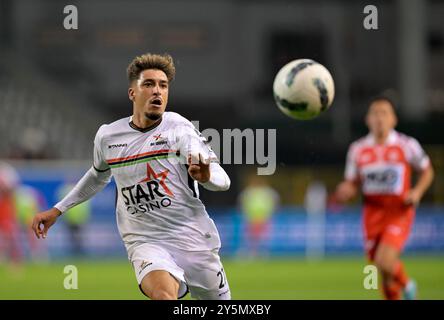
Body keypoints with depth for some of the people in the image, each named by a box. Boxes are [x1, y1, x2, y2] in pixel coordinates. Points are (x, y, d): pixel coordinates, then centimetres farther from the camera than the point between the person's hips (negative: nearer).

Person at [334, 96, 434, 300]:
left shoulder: (407, 145, -4)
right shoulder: (358, 149, 2)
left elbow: (427, 171, 9)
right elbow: (352, 185, 10)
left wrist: (417, 192, -9)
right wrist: (345, 193, -13)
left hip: (399, 213, -3)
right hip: (372, 213, 3)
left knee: (384, 261, -21)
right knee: (386, 275, 8)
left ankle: (406, 285, 8)